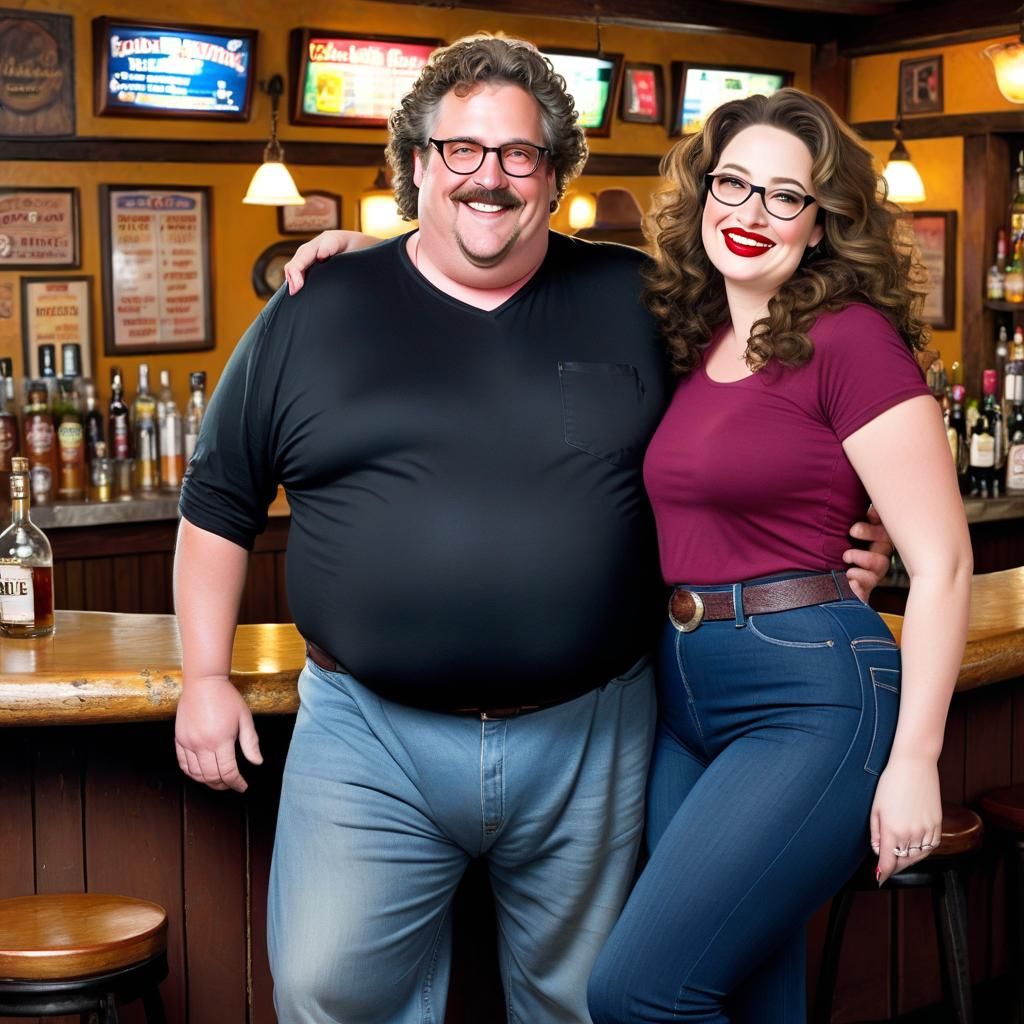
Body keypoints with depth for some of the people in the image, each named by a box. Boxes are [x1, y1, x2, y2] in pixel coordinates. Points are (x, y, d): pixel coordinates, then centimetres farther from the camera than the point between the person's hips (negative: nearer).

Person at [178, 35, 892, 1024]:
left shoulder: (637, 301, 3)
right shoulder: (316, 311, 2)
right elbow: (218, 499, 8)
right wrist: (204, 676, 4)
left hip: (590, 739, 1)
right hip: (369, 737, -1)